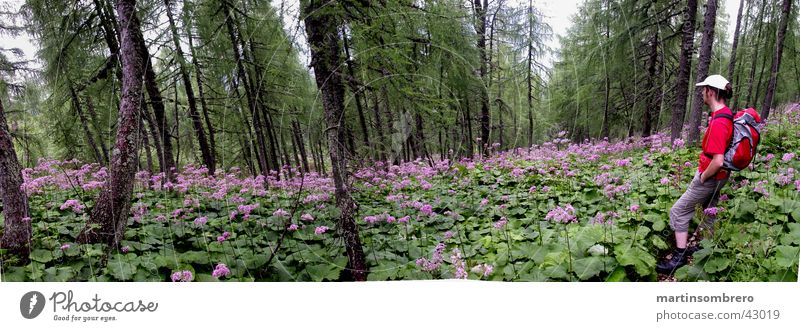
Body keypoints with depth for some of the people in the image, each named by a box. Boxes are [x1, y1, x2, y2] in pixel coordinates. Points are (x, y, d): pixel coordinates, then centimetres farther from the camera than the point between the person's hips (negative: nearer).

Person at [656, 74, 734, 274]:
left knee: (679, 211, -1)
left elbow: (718, 161, -34)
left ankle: (679, 256, 4)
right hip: (719, 177, 10)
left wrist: (703, 176, -17)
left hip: (710, 177, -10)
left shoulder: (718, 122, -29)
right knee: (709, 211, 22)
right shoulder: (726, 114, 2)